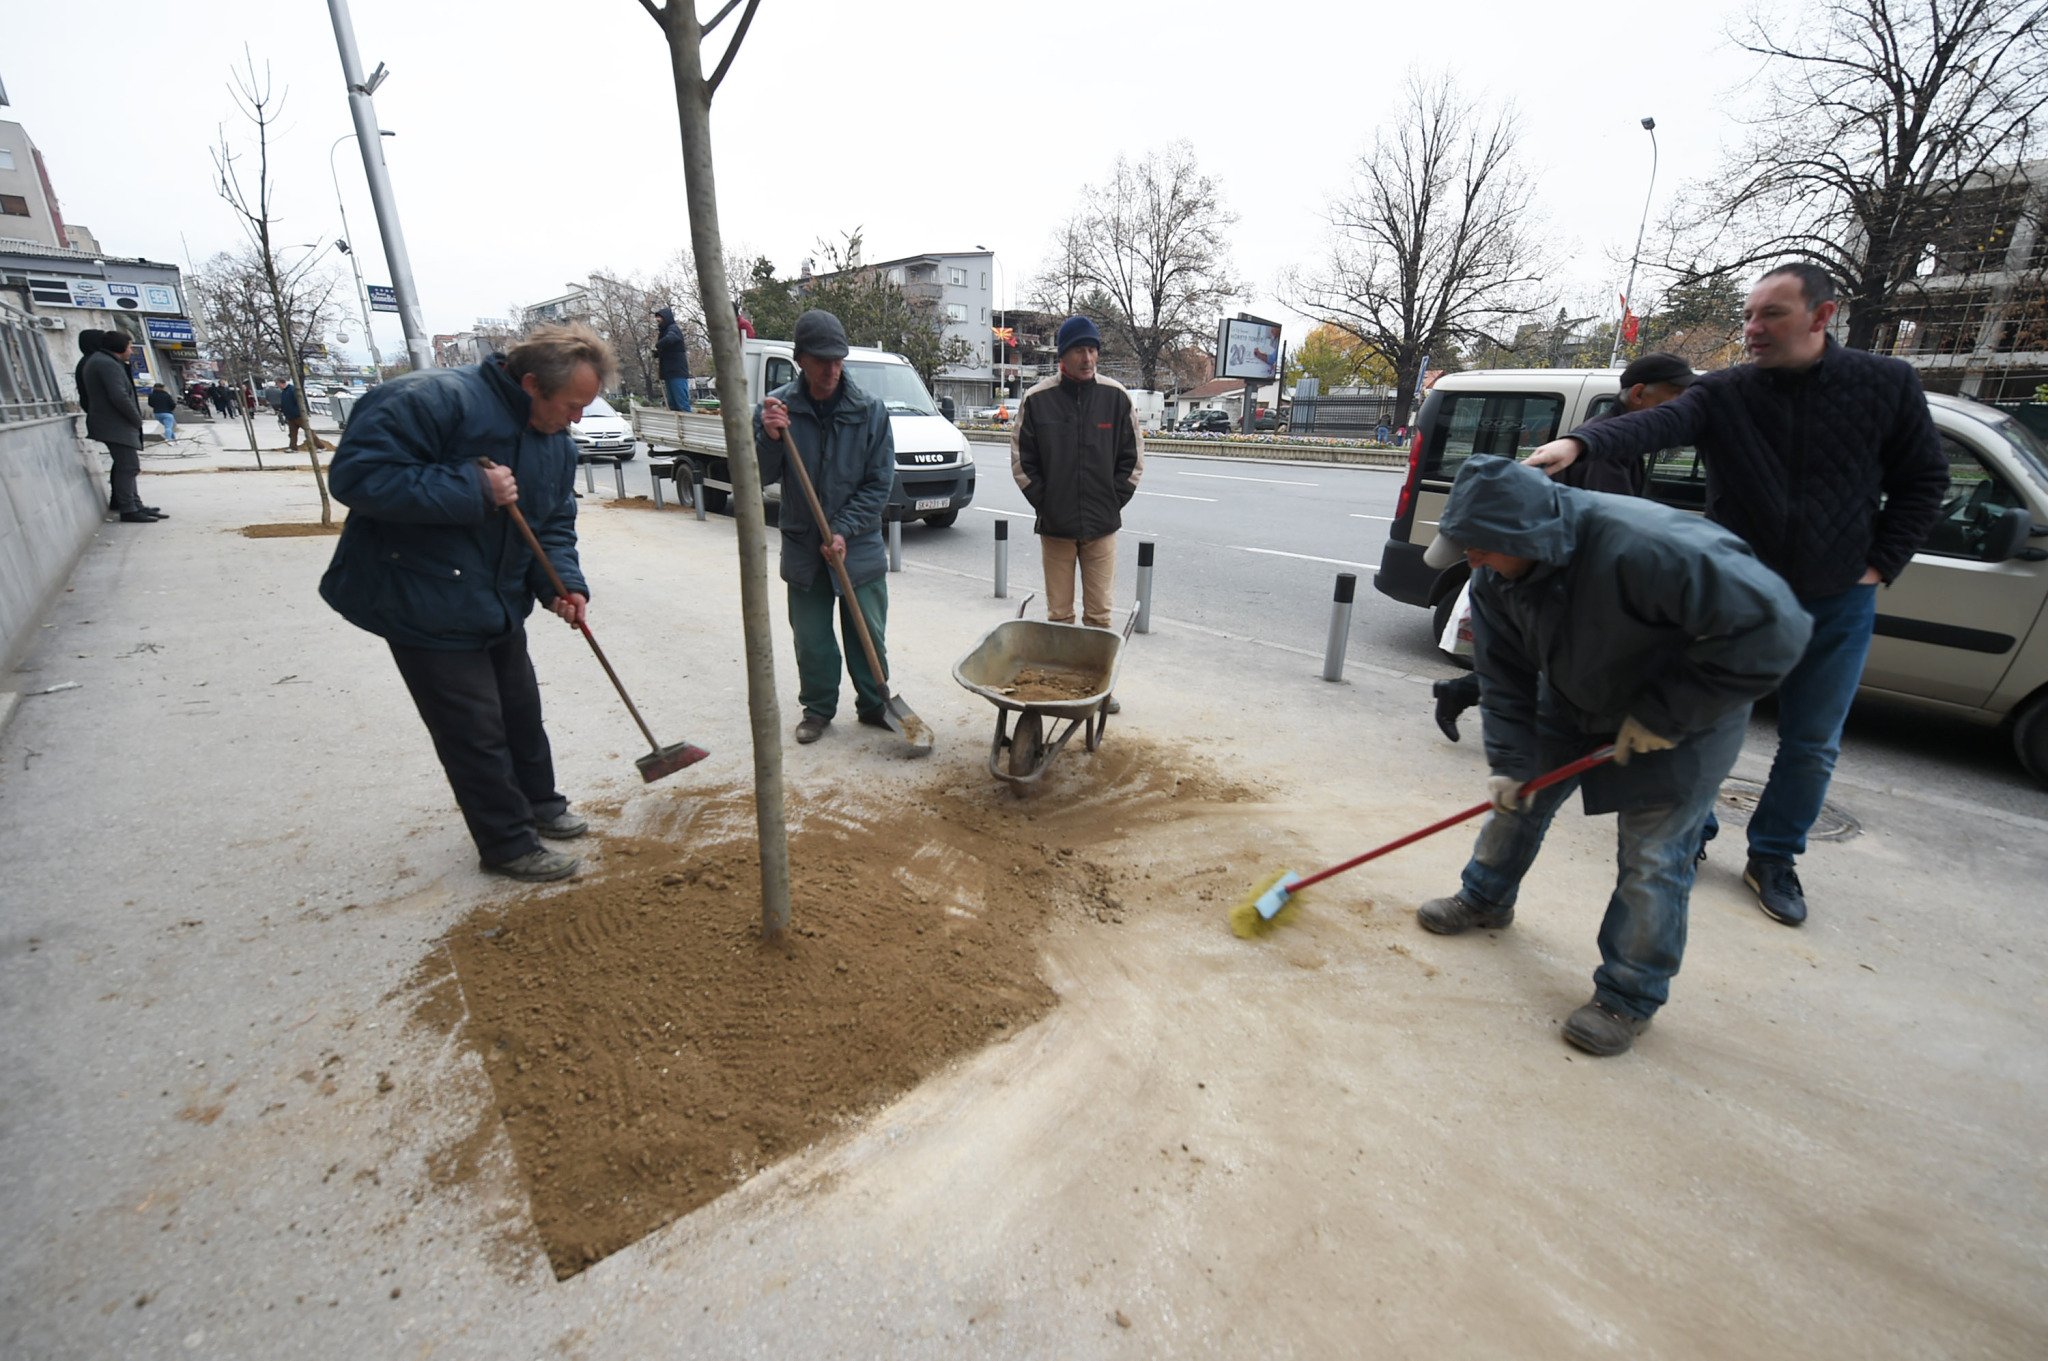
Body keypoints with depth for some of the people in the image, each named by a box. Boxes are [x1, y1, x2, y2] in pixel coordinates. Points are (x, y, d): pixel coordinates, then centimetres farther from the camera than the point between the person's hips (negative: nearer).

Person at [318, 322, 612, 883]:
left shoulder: (557, 443, 3)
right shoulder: (433, 399, -23)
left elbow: (554, 524, 8)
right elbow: (357, 474, -28)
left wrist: (563, 582, -10)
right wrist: (472, 488, -32)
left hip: (500, 607, 8)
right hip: (425, 608, -8)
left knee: (522, 710, 19)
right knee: (476, 731, -1)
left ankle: (539, 804, 39)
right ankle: (508, 843, 15)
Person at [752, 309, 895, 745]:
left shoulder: (870, 410, -6)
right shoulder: (775, 407, -3)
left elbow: (879, 483, -5)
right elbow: (759, 478, -3)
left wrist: (844, 532, -14)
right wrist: (769, 439, -23)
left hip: (860, 547, -1)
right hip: (803, 547, 1)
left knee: (868, 634, 9)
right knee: (811, 639, 9)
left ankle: (874, 705, 26)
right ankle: (817, 709, 27)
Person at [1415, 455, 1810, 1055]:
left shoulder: (1643, 547, -39)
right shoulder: (1497, 578, -16)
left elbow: (1771, 625, -35)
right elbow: (1505, 680, -7)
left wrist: (1665, 714, -30)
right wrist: (1510, 763, -12)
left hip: (1686, 709, -6)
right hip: (1574, 701, 6)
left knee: (1654, 854, -1)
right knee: (1518, 798, 13)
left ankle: (1629, 997, 16)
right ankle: (1485, 899, 38)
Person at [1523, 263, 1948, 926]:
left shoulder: (1887, 384, -3)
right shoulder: (1723, 394, -8)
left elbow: (1923, 481, 4)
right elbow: (1655, 424, -29)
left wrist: (1882, 565, -5)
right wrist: (1580, 441, -50)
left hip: (1837, 605, 1)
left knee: (1812, 744, 9)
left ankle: (1773, 858, 26)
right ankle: (1688, 834, 27)